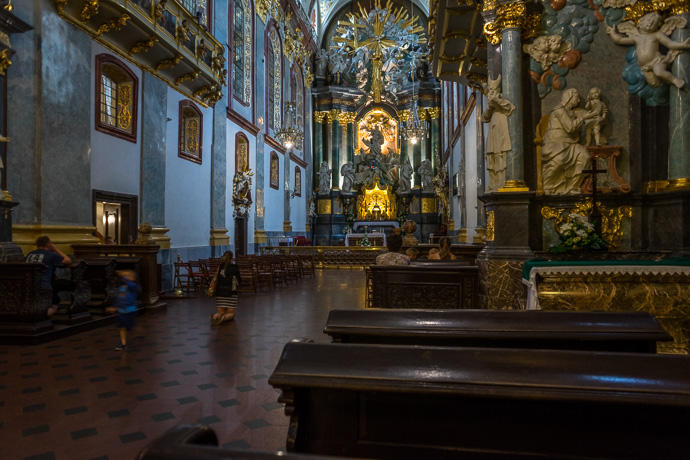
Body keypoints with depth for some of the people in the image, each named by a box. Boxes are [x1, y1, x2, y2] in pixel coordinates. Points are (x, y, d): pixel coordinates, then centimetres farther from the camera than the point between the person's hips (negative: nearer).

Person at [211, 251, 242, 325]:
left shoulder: (219, 267, 2)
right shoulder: (234, 268, -6)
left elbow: (216, 280, 10)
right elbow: (239, 282, 5)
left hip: (219, 293, 3)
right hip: (231, 293, -3)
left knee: (220, 313, 12)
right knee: (231, 314, 8)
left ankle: (215, 316, -24)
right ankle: (225, 318, -27)